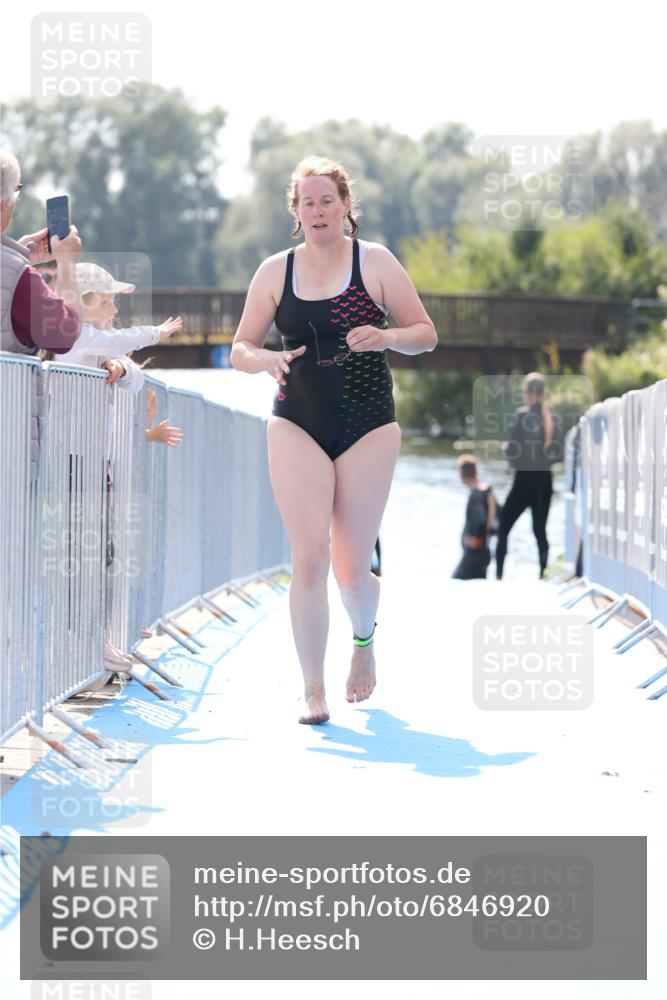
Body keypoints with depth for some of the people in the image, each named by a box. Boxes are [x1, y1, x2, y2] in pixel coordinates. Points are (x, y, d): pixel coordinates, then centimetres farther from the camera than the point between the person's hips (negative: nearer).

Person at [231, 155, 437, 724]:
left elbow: (426, 335, 4)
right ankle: (313, 692, -6)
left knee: (351, 567, 1)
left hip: (368, 426, -1)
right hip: (297, 426, 1)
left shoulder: (375, 262, 2)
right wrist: (266, 360, -13)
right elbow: (240, 348, 10)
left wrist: (384, 337, -17)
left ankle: (364, 636, 37)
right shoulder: (275, 272, 7)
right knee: (309, 556, -13)